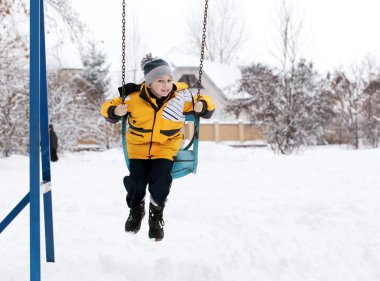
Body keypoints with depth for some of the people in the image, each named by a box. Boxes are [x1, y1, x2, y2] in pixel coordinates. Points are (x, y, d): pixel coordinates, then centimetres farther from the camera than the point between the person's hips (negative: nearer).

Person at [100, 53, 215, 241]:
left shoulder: (182, 96, -7)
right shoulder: (134, 97, -10)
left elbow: (206, 106, 6)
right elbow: (109, 107, 3)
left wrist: (203, 106, -18)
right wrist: (115, 111, -20)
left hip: (165, 148, 0)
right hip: (138, 147, 0)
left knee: (160, 180, -25)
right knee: (137, 181, -19)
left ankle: (156, 214, 7)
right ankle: (135, 209, 18)